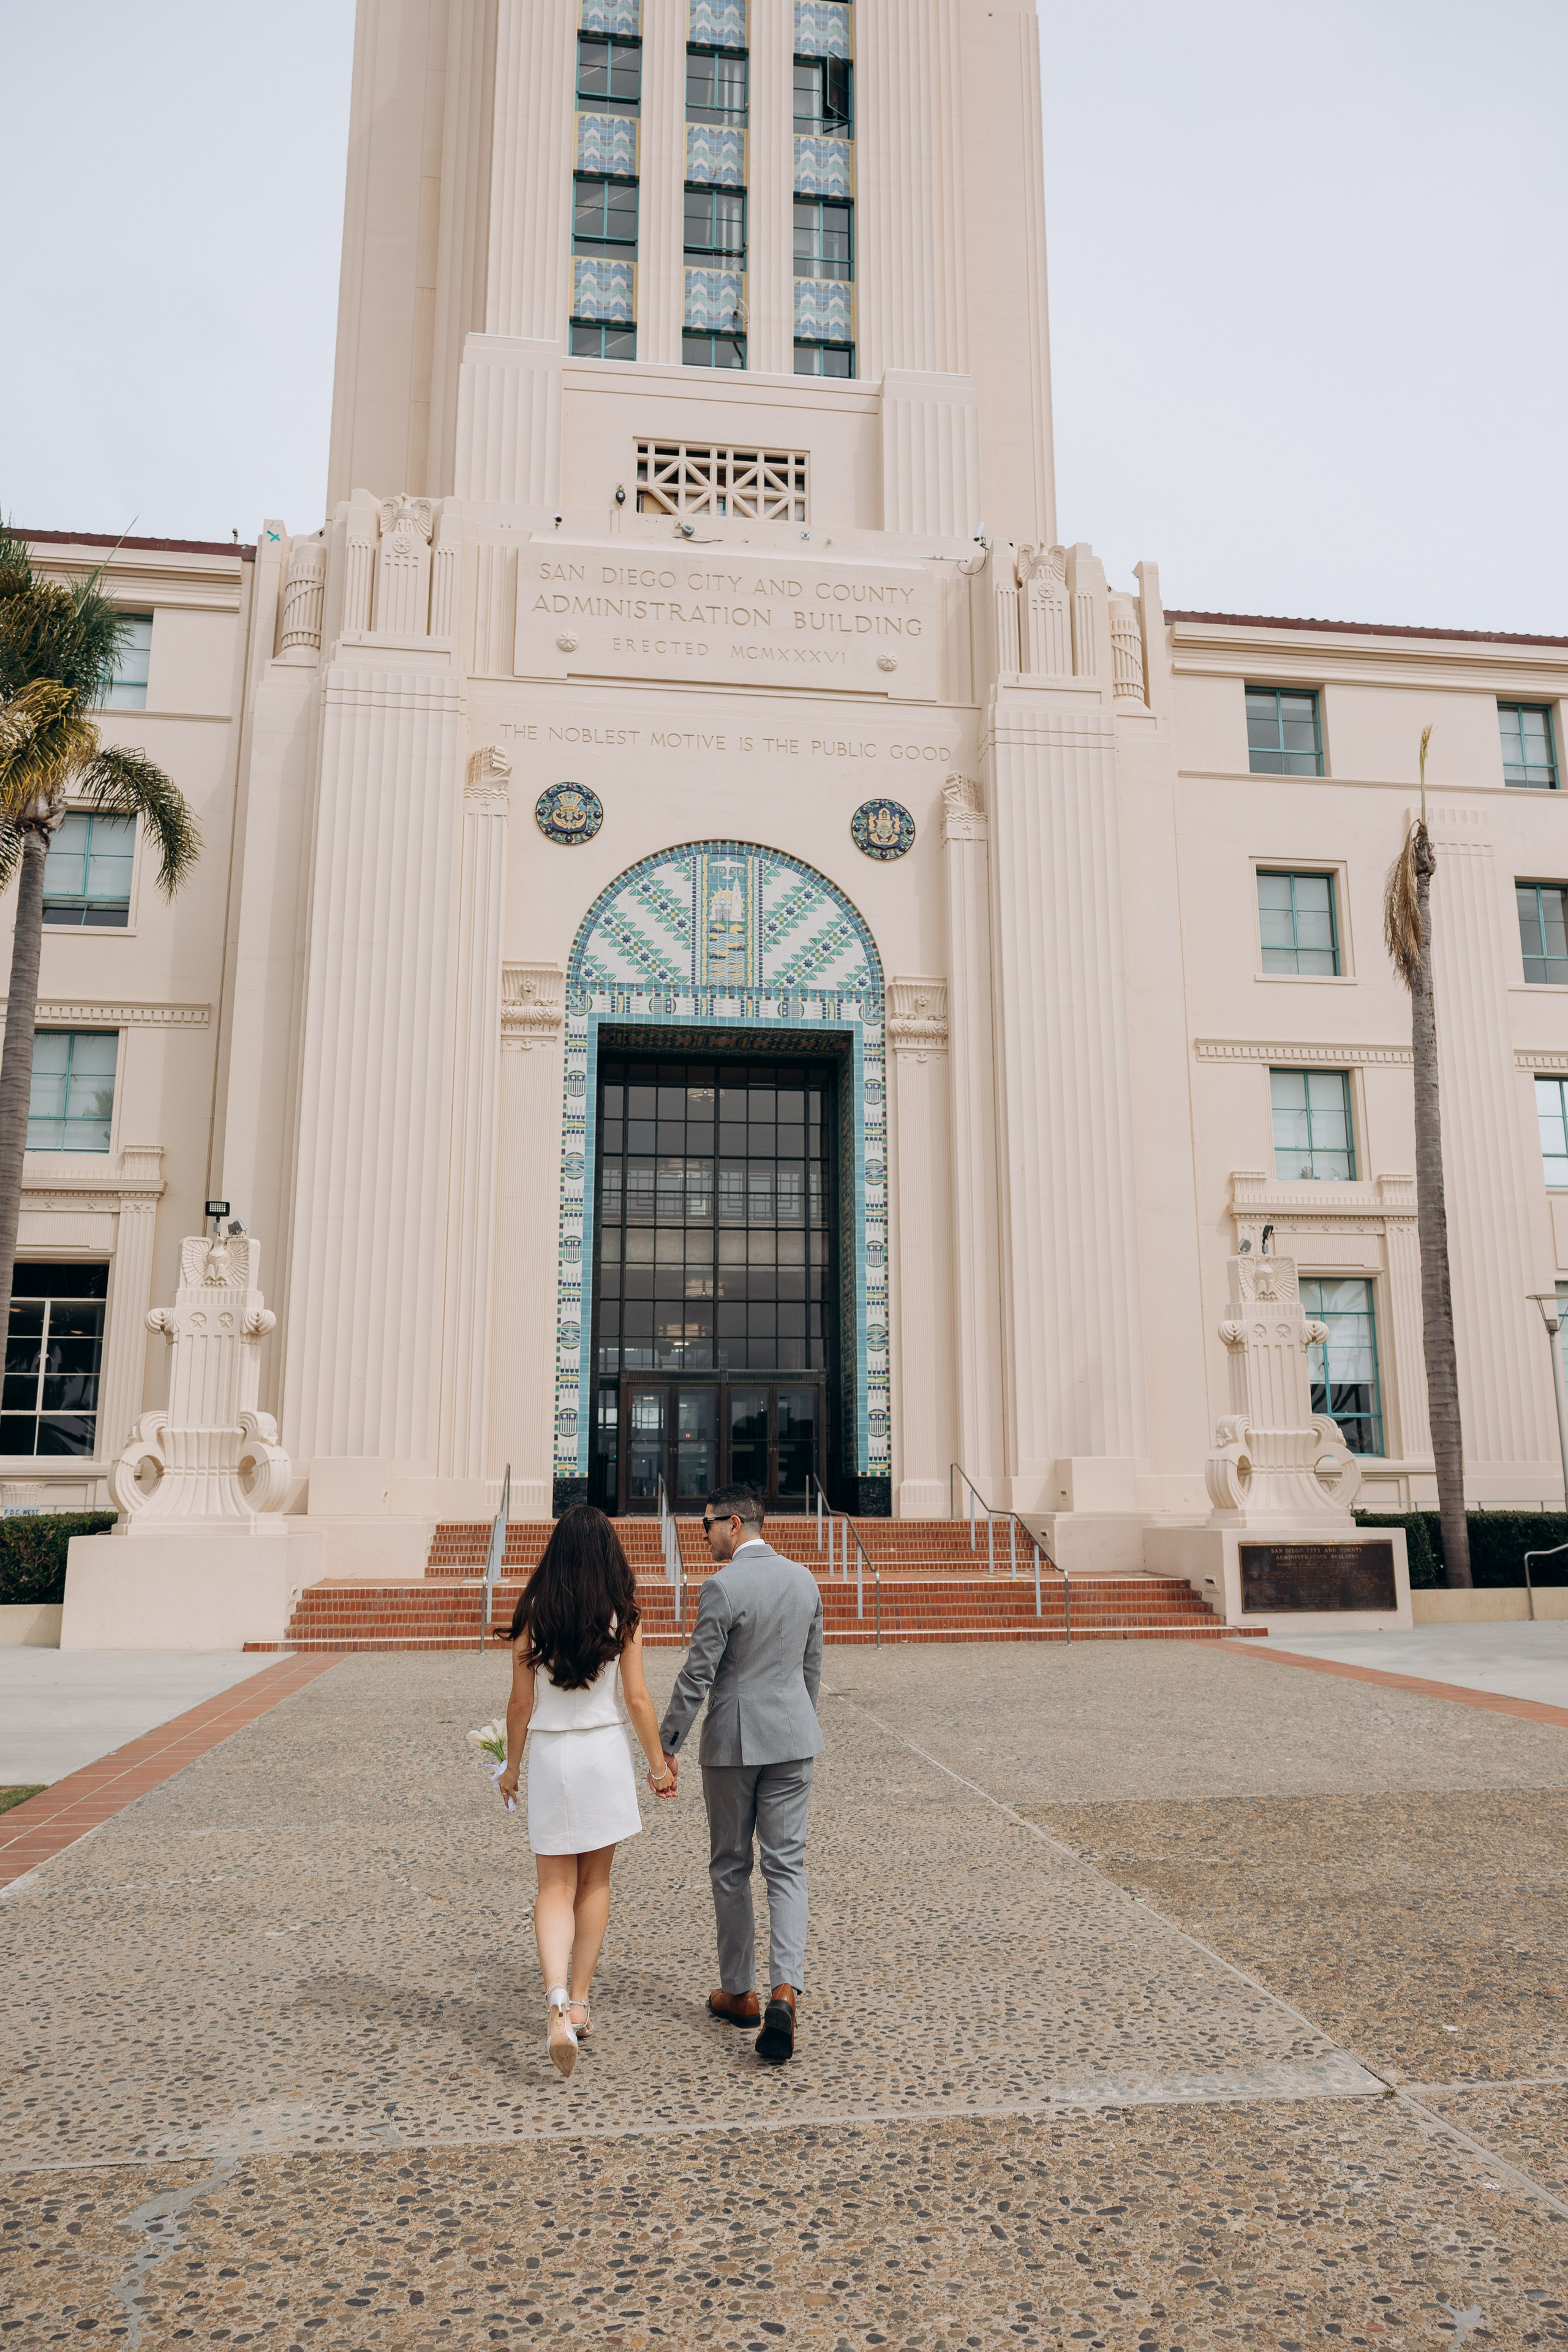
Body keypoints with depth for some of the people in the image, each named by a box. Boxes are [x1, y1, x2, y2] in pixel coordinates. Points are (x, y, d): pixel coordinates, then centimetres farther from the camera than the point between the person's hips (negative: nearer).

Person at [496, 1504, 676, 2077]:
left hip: (549, 1756, 0)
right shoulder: (622, 1616, -6)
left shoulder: (532, 1613, -7)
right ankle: (579, 2005, 23)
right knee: (594, 1884, 16)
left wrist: (511, 1766, 10)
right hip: (605, 1753, 1)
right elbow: (638, 1699, -5)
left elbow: (521, 1702, -3)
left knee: (555, 1888, 7)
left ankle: (558, 2001, -13)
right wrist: (659, 1765, 6)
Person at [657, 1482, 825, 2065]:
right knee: (786, 1867, 6)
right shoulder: (803, 1579, 3)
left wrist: (666, 1745, -7)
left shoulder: (722, 1587, -16)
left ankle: (738, 1992, 23)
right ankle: (786, 1989, -11)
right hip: (792, 1739, 4)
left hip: (732, 1742, -4)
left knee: (731, 1868, 12)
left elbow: (697, 1675, -15)